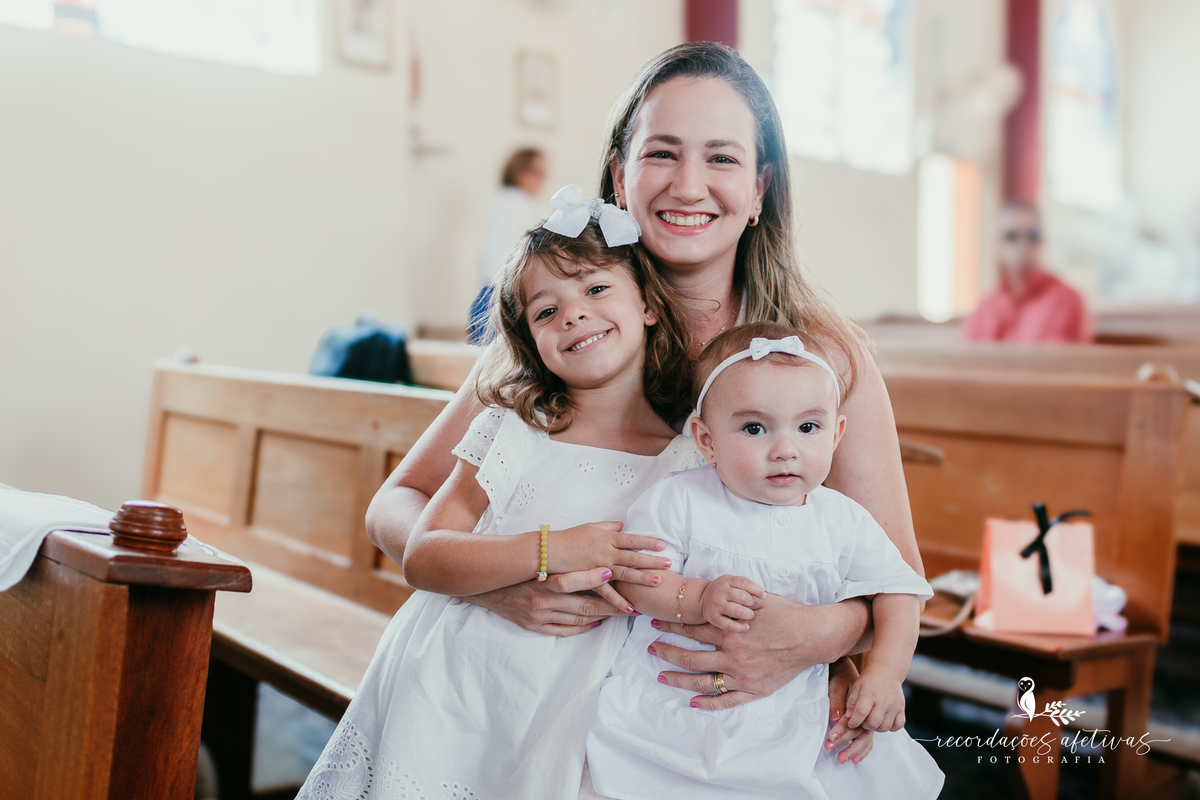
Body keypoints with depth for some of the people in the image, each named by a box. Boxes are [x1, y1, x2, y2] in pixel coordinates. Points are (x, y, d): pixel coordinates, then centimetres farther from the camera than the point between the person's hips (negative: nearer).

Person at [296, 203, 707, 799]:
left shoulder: (691, 463, -2)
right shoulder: (512, 428, -1)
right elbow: (422, 557, -8)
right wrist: (551, 552, -20)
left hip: (558, 714, 0)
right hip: (443, 690, 1)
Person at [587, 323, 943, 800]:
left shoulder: (845, 523, 2)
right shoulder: (679, 501, -6)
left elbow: (895, 591, 6)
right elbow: (632, 577, -8)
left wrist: (885, 672, -8)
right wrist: (698, 599, -24)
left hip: (791, 716, 3)